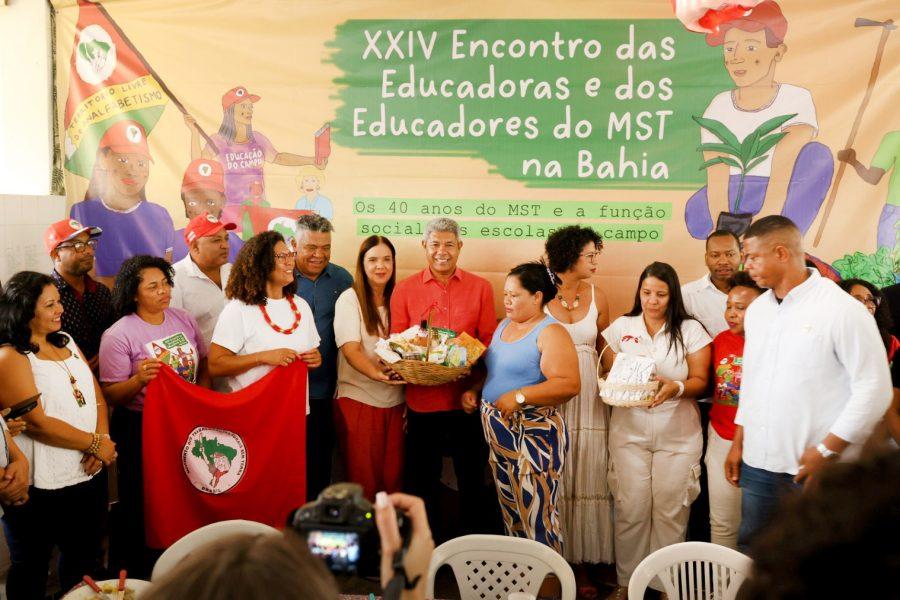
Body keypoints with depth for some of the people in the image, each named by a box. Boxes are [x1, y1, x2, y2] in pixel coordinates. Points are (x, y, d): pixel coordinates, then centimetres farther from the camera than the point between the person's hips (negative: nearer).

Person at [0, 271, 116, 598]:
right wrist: (95, 443, -14)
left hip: (90, 474, 7)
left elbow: (96, 396, 8)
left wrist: (100, 440, -9)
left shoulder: (66, 342, 10)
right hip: (41, 486, -7)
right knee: (32, 567, 11)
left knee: (86, 558, 21)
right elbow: (37, 423, -20)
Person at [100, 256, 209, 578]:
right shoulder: (118, 335, -13)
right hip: (140, 430, -5)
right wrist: (139, 380, -30)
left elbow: (204, 364, 12)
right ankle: (130, 575, 23)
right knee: (141, 505, 4)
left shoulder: (183, 319, 2)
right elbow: (111, 395, -12)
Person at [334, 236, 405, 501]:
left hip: (395, 400, 4)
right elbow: (351, 349, -15)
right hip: (358, 399, -4)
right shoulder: (349, 299, -4)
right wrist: (376, 373, -33)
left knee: (393, 477, 6)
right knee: (362, 478, 1)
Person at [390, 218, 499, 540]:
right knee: (422, 480, 12)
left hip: (468, 399, 0)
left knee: (473, 477, 11)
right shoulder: (404, 289, 4)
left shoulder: (480, 288, 4)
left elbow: (489, 341, 3)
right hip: (422, 400, 0)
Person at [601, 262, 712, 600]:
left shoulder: (691, 330, 0)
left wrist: (676, 388, -21)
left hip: (678, 435, -1)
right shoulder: (620, 328, 5)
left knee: (670, 511, 4)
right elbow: (607, 375, 10)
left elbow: (700, 381, -1)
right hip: (629, 432, 1)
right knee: (631, 508, 1)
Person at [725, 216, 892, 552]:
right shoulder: (756, 310, 11)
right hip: (758, 462, 6)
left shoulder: (841, 309, -11)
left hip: (815, 468, -6)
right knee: (750, 551, 11)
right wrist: (738, 442, 17)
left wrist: (827, 450, -13)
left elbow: (874, 388, -12)